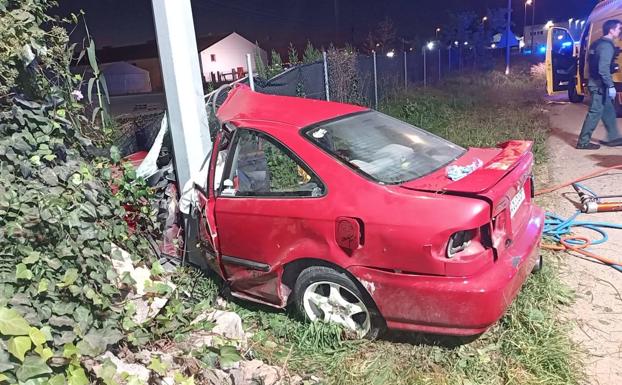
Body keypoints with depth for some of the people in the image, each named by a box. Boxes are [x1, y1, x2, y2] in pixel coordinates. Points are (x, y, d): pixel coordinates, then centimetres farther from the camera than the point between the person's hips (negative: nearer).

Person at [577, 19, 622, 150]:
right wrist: (611, 86, -22)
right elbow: (603, 68, -25)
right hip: (600, 84, -10)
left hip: (597, 83, 10)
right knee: (595, 113, -6)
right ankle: (583, 142, -2)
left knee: (609, 111, 16)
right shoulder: (607, 45, -16)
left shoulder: (600, 43, 14)